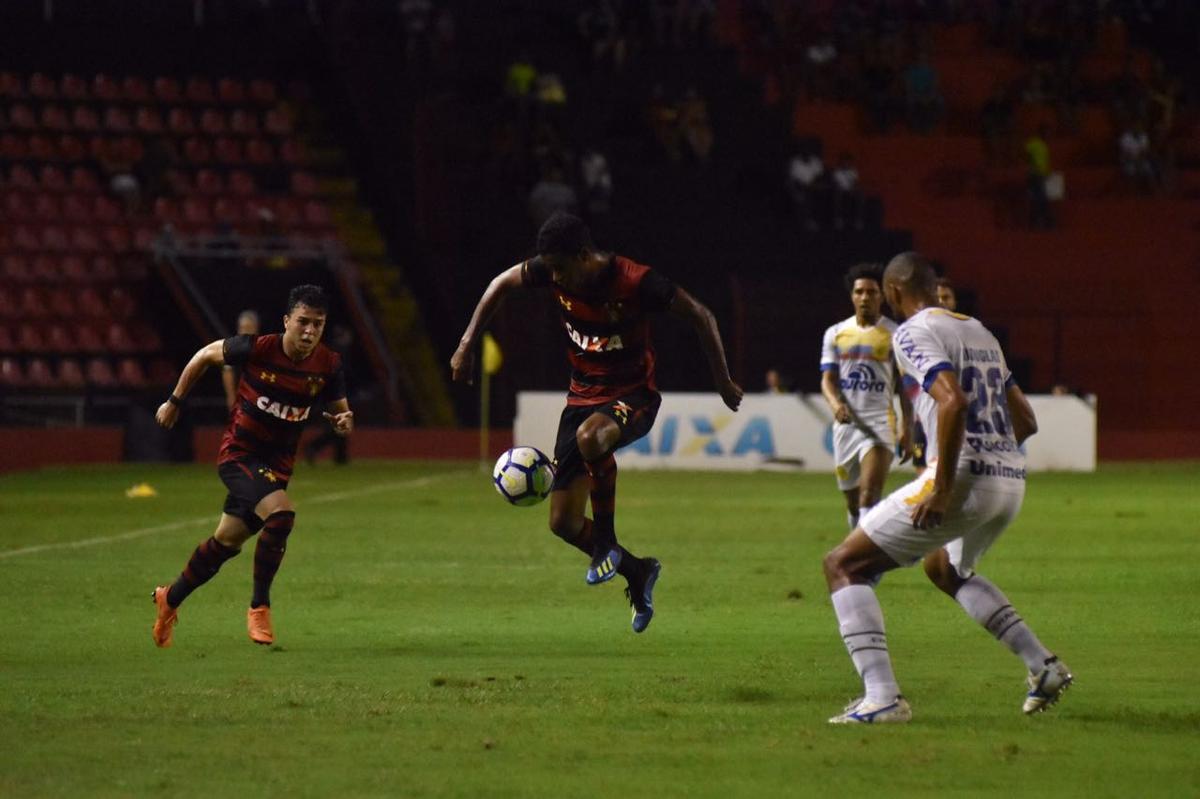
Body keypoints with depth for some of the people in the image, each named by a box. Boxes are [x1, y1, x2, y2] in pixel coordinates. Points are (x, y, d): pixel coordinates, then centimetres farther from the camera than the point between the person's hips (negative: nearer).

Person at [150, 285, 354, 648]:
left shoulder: (328, 366, -9)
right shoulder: (257, 349, -19)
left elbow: (341, 412, 5)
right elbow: (205, 355, -2)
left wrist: (344, 421, -20)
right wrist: (174, 402, 5)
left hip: (277, 464, 5)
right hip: (239, 453, -5)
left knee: (226, 542, 16)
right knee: (280, 513, -29)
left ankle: (169, 599, 39)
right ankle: (259, 607, -14)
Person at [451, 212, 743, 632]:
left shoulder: (637, 283, -24)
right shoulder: (550, 271, -11)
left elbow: (701, 316, -13)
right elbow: (501, 284, 9)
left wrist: (724, 384, -8)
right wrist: (467, 345, 6)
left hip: (633, 396, -6)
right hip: (583, 395, 6)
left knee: (589, 436, -41)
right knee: (563, 523, -1)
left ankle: (606, 543, -20)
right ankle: (637, 572, 25)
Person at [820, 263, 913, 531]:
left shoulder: (895, 335, 1)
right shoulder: (835, 334, 10)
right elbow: (827, 378, 6)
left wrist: (907, 429, -3)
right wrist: (836, 404, -15)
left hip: (879, 422, -4)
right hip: (846, 422, 4)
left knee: (870, 495, -21)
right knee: (852, 500, 11)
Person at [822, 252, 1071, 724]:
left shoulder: (914, 332, -6)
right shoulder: (979, 333, 20)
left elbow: (954, 402, -23)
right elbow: (1026, 421, 21)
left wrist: (942, 488, -21)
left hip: (964, 477, -9)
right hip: (1011, 480, 9)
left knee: (843, 565, -1)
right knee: (944, 568, 36)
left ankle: (882, 697, -16)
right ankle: (1043, 666, 26)